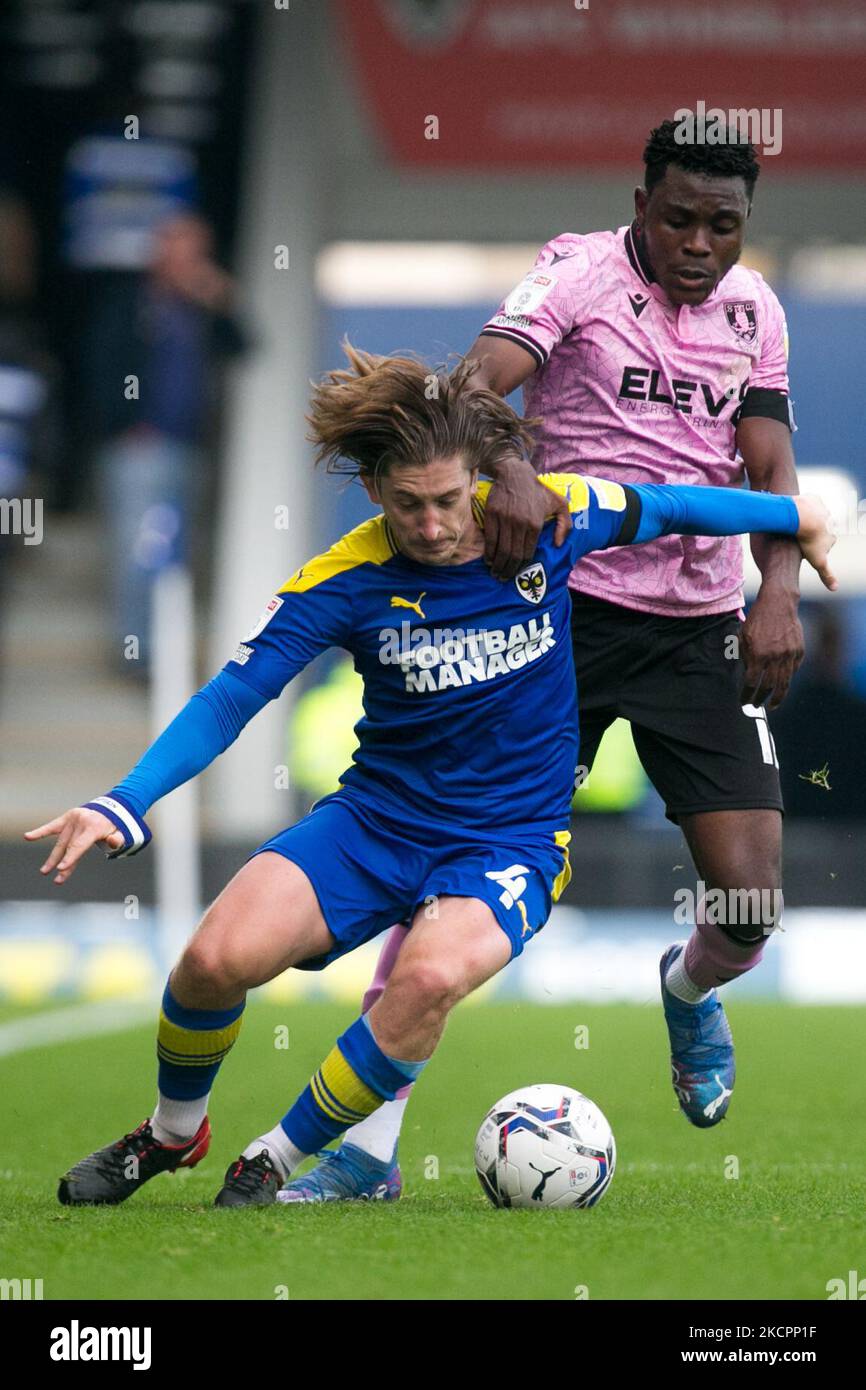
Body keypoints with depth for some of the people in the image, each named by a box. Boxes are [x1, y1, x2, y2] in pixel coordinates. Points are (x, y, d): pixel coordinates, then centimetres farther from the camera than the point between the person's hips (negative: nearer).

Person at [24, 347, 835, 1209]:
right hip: (377, 818, 1)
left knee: (432, 977, -34)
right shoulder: (346, 580, -11)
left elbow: (662, 511, 9)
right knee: (216, 958, -22)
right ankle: (172, 1132, 12)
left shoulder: (548, 517, -9)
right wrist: (125, 805, -23)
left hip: (512, 840, -1)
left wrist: (798, 517, 23)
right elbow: (232, 698, -10)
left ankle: (275, 1164, -13)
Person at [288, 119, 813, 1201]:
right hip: (563, 603, -3)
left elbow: (769, 468, 9)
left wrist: (778, 589, -9)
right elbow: (476, 381, -22)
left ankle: (689, 992, 33)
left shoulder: (752, 309, 9)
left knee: (750, 903, -7)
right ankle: (369, 1143, -8)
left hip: (701, 626, 3)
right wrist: (509, 468, -43)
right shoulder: (580, 271, -7)